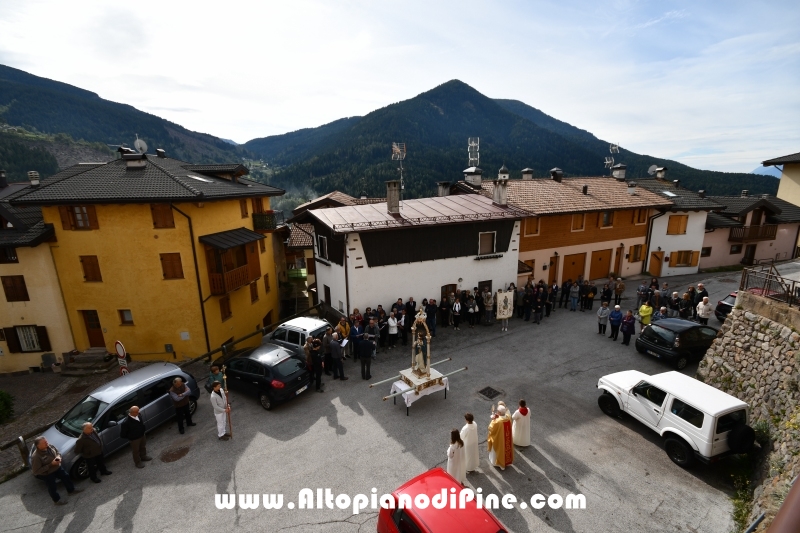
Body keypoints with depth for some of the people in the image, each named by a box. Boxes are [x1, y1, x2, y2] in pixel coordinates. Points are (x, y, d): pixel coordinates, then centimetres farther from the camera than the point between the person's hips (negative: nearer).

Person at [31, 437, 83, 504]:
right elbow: (36, 471, -26)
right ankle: (57, 500, 39)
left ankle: (71, 490, 44)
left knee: (66, 476, 20)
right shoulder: (36, 457, -32)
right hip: (47, 474, -6)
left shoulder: (49, 446, -14)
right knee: (52, 487, 14)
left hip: (57, 467, 6)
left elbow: (57, 452, 5)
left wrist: (58, 456, -16)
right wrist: (51, 464, -31)